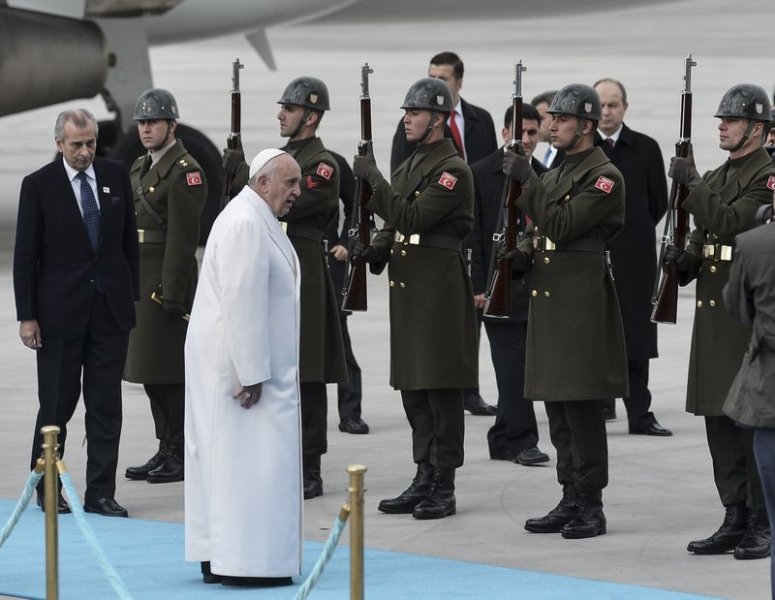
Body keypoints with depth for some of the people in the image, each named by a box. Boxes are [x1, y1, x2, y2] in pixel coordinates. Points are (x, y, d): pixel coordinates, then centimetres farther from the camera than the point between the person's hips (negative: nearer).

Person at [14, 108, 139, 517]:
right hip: (61, 311, -3)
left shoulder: (116, 176, 5)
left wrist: (132, 296, 8)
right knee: (57, 403, 3)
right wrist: (27, 315, -7)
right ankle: (47, 487, 17)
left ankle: (100, 493, 8)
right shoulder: (39, 185, -5)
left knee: (106, 406, 3)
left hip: (111, 309, 3)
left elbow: (129, 239, 12)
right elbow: (25, 254, -4)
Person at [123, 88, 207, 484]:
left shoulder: (185, 171, -12)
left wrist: (172, 293, -20)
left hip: (168, 280, -9)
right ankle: (166, 451, 18)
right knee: (149, 368, 12)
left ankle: (181, 456, 0)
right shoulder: (140, 168, 16)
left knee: (170, 370, -6)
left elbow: (182, 238, -17)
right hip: (139, 280, 9)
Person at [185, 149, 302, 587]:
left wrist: (258, 368, 22)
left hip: (236, 363, 10)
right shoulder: (246, 225, -19)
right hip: (241, 364, -10)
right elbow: (242, 303, -24)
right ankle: (246, 562, -7)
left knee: (227, 459, 11)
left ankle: (219, 558, 15)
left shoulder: (258, 221, 14)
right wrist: (251, 374, -23)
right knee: (248, 458, -8)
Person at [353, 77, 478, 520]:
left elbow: (412, 217, -21)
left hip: (439, 287, -9)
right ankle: (425, 480, 18)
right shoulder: (410, 166, 16)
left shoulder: (453, 170, -12)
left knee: (442, 389, -4)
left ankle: (444, 489, -1)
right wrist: (375, 251, 1)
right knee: (413, 387, 11)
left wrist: (372, 178, -18)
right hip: (406, 285, 9)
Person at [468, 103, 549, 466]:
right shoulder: (482, 174, -3)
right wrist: (477, 286, -10)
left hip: (537, 284, 4)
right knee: (513, 363, -7)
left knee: (515, 366, 8)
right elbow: (473, 234, -5)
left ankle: (503, 440, 17)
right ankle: (522, 440, -4)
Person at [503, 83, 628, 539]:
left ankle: (591, 506, -4)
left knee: (582, 404, -8)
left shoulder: (605, 176, -10)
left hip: (581, 299, -9)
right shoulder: (559, 173, 18)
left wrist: (528, 181, -18)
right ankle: (571, 500, 16)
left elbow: (562, 225, -18)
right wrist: (524, 255, 5)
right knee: (557, 403, 10)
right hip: (548, 296, 9)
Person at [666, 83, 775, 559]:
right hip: (713, 311, 9)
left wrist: (691, 185, -16)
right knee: (719, 419, 9)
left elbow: (731, 222, -21)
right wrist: (685, 262, 3)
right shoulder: (715, 178, 17)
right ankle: (736, 521, 15)